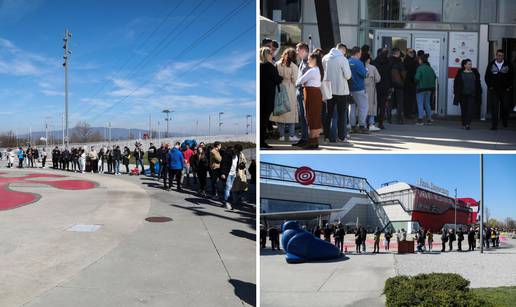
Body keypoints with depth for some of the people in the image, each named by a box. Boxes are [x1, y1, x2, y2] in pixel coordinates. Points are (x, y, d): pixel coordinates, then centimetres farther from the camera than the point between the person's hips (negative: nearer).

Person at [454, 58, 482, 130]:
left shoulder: (475, 72, 8)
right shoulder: (460, 73, 3)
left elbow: (478, 84, 11)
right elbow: (456, 84, 3)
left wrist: (479, 94, 7)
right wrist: (456, 93, -3)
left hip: (472, 95, 0)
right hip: (463, 95, 0)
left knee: (470, 110, -10)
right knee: (464, 110, 7)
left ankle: (468, 124, -13)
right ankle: (464, 124, 17)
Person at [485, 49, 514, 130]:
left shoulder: (508, 65, 3)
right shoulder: (491, 65, 6)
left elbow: (512, 77, 7)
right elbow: (487, 77, 9)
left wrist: (509, 87, -1)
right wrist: (490, 86, 0)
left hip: (505, 90, 0)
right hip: (494, 90, 0)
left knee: (506, 107, 1)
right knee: (494, 108, -4)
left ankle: (504, 120, 29)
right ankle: (494, 125, -1)